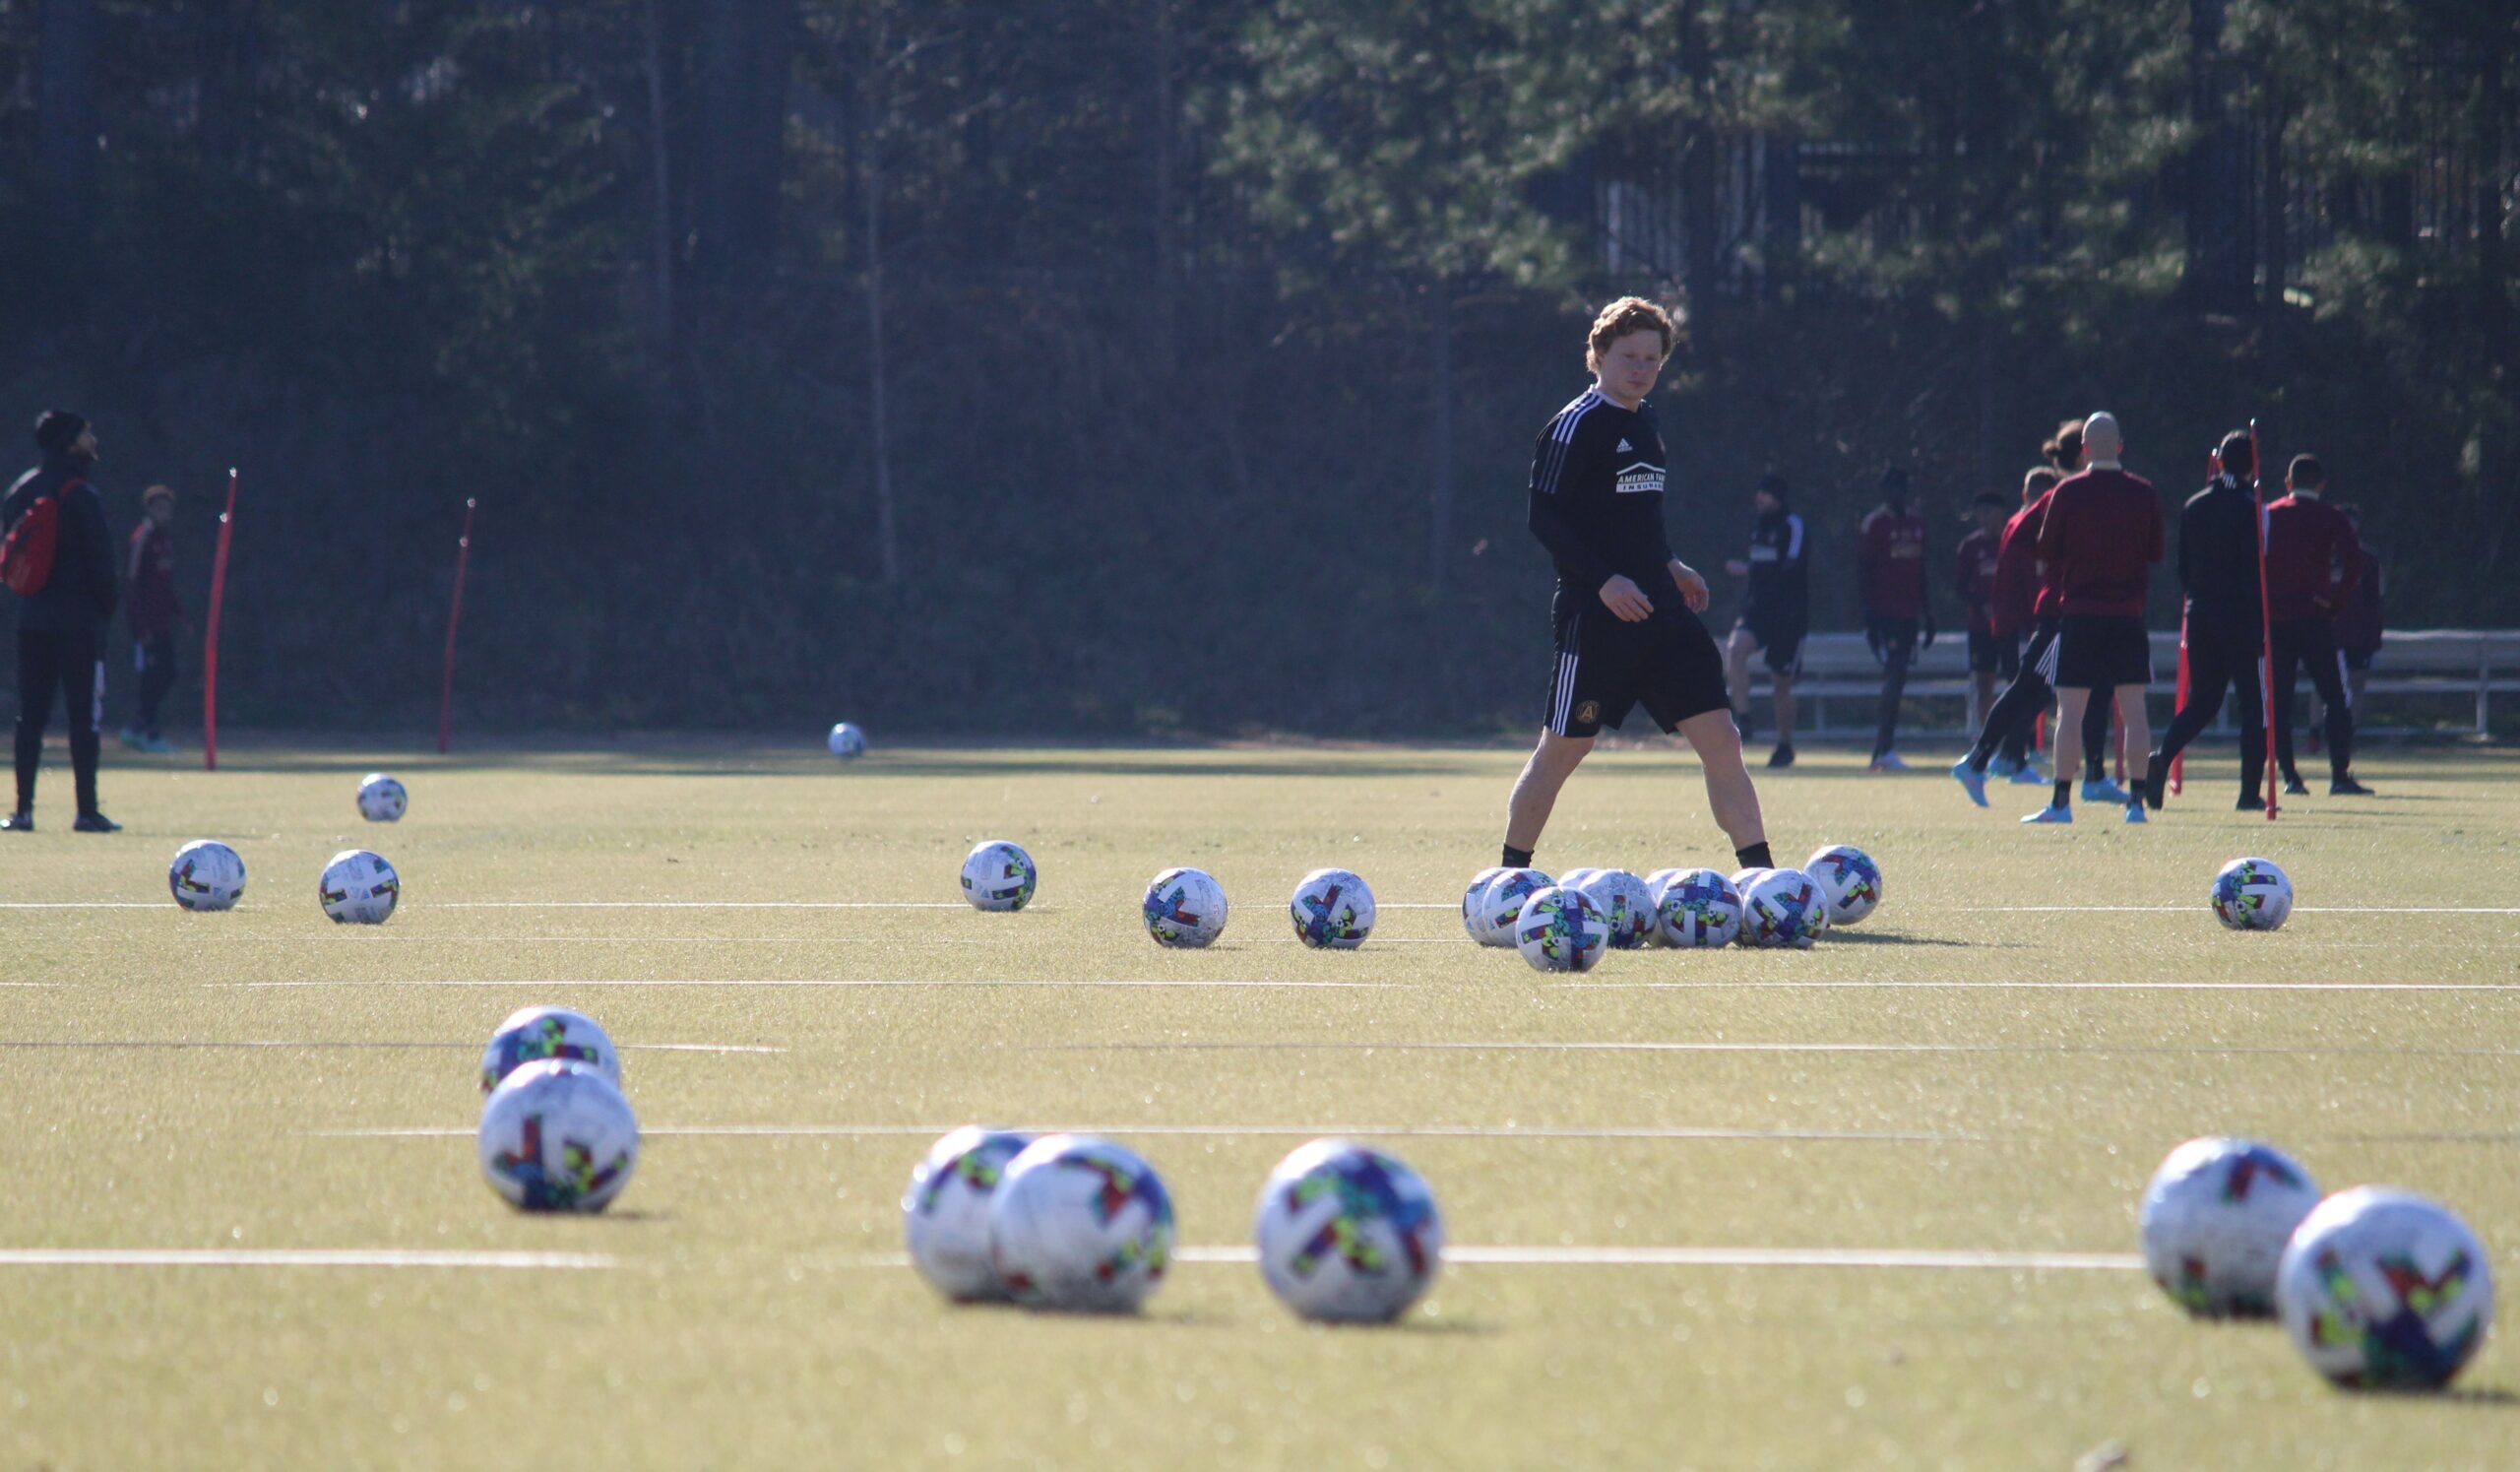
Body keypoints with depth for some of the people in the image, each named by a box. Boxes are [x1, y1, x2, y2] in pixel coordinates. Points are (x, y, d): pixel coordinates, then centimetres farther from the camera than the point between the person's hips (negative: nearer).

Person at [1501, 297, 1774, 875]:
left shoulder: (1645, 421, 15)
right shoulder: (1577, 424, -9)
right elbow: (1544, 517, -15)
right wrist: (1605, 580, -22)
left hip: (1659, 609, 7)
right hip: (1596, 612, -7)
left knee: (1720, 739, -2)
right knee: (1562, 749, 1)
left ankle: (1761, 874, -3)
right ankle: (1510, 877, 17)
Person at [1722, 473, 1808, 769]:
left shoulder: (1792, 525, -10)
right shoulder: (1758, 522, 13)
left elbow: (1792, 569, -22)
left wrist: (1748, 569, -24)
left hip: (1789, 614, -5)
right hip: (1759, 608, 5)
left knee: (1782, 683, 3)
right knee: (1735, 649, -25)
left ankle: (1785, 746, 20)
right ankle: (1742, 719, -25)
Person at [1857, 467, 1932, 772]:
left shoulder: (1916, 523, 15)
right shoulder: (1873, 524, -5)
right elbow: (1864, 572, -7)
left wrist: (1928, 613, 18)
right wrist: (1869, 618, -13)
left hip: (1909, 612, 7)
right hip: (1885, 612, -7)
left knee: (1896, 678, 6)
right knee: (1895, 674, -15)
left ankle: (1882, 750, 11)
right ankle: (1885, 749, -17)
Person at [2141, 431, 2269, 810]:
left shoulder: (2193, 507, 9)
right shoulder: (2249, 508, -10)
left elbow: (2183, 569, 13)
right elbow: (2254, 573, -13)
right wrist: (2261, 625, -10)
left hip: (2200, 618, 6)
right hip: (2240, 619, -6)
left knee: (2202, 700, 12)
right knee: (2254, 702, 4)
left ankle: (2161, 758, -13)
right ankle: (2251, 791, 2)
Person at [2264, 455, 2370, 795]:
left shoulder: (2268, 516, 10)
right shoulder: (2332, 519, 3)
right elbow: (2353, 564, -10)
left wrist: (2263, 604, 9)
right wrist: (2334, 601, -2)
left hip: (2274, 617, 2)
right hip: (2315, 620, -2)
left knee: (2278, 701, 7)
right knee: (2337, 699, 2)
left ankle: (2289, 776, 1)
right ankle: (2340, 776, -8)